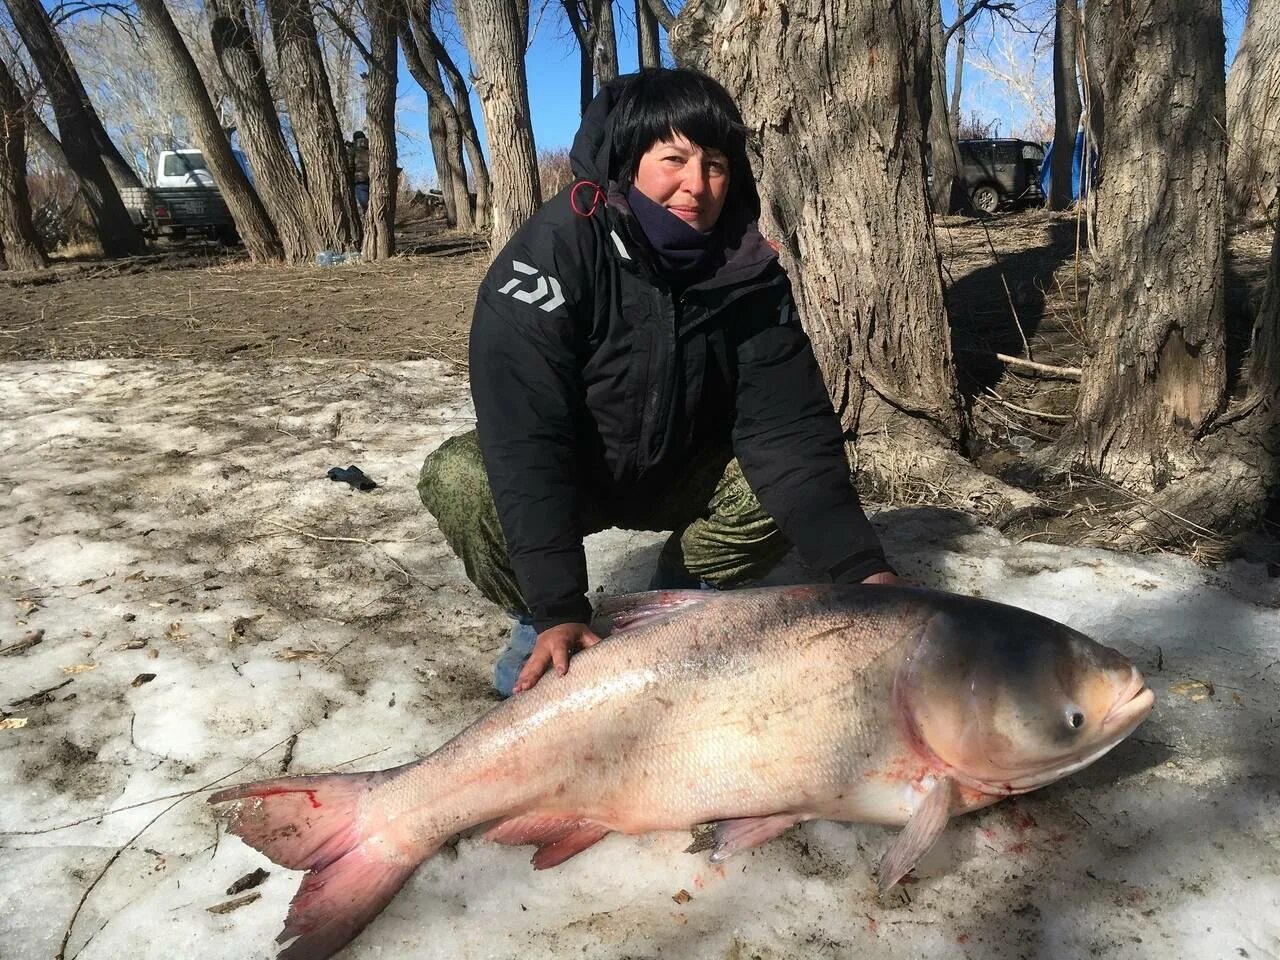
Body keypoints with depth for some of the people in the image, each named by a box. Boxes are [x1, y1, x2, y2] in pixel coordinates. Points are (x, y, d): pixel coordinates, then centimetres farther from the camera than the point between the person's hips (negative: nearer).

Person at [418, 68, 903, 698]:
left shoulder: (750, 271, -16)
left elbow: (790, 428, -21)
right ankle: (539, 624, -3)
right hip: (566, 475, -3)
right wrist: (559, 609, -42)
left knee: (791, 478, -21)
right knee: (459, 480, -31)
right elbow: (524, 435, -34)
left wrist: (863, 569, -34)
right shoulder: (555, 250, -28)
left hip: (681, 473, 3)